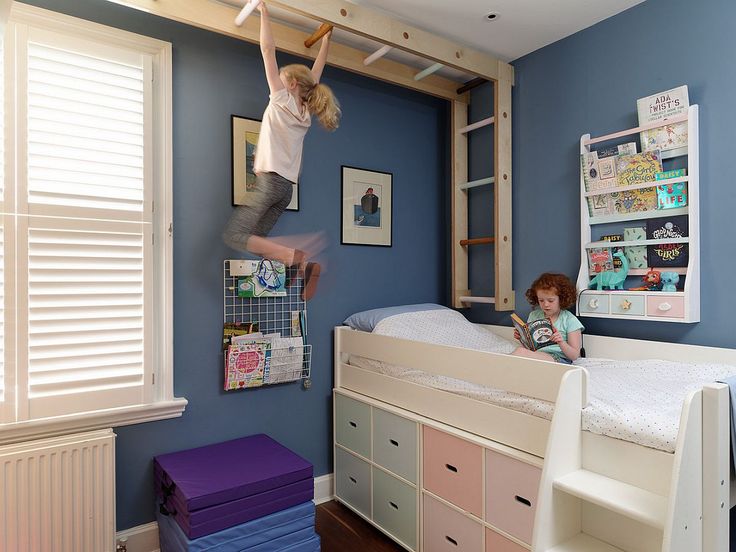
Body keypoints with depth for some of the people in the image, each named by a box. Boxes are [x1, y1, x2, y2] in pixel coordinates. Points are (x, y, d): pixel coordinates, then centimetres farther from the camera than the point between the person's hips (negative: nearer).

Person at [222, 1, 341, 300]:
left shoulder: (283, 99, 1)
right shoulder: (306, 109, 17)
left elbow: (268, 49, 2)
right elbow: (316, 72, 32)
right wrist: (326, 39, 40)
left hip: (270, 180, -8)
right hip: (287, 188, 8)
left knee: (234, 235, -11)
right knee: (257, 239, 8)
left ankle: (295, 256, -25)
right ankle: (304, 265, -9)